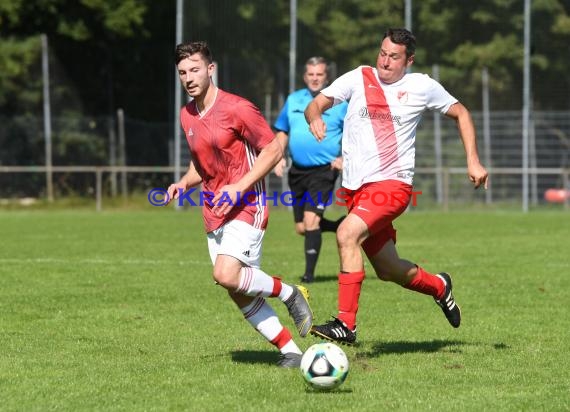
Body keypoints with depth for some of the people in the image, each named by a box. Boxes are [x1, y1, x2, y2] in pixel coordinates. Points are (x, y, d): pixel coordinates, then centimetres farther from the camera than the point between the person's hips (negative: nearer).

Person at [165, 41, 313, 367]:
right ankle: (290, 351, 12)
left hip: (246, 208, -8)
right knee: (240, 294, 3)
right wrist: (184, 183, 3)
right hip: (214, 214, 8)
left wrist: (239, 187, -18)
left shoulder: (236, 108, -12)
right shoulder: (187, 116, 11)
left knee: (227, 275, -26)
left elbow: (274, 150, -10)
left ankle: (289, 293, -1)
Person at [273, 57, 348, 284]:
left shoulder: (338, 103, -2)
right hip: (297, 171, 6)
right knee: (301, 228, 7)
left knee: (311, 219, -18)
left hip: (323, 170, -5)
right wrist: (279, 156, 5)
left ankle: (309, 272, -10)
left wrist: (345, 158, -12)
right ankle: (343, 227, 31)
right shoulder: (293, 100, 10)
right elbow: (282, 131, 20)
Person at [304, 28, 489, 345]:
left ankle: (346, 324, -26)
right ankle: (439, 286, 43)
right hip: (356, 188, 4)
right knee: (389, 270, 11)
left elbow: (460, 114, 14)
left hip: (393, 184, -4)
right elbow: (317, 103, -3)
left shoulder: (422, 86, 1)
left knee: (347, 233, -28)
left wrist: (473, 161, 6)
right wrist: (315, 117, -28)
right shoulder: (359, 78, 4)